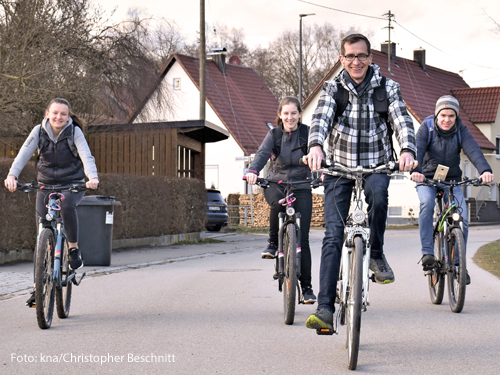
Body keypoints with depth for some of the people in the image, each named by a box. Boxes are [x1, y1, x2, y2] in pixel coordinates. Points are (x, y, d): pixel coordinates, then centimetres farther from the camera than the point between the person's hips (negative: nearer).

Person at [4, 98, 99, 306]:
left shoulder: (74, 132, -10)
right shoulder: (39, 131, -6)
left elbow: (86, 156, -24)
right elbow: (23, 154, -19)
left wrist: (93, 178, -44)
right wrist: (12, 175, -37)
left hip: (72, 184, -2)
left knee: (67, 205, -38)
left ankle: (74, 250, -20)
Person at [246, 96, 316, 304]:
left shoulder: (307, 133, -3)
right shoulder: (274, 134, 1)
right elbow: (262, 153, -15)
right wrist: (253, 171, -35)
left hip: (301, 187, 0)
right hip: (275, 184, 1)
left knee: (302, 239, -5)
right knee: (278, 203, -37)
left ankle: (306, 287, 4)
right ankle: (273, 243, -12)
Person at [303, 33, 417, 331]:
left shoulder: (387, 88, 0)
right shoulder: (333, 88, 0)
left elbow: (402, 120, -13)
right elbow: (321, 118, -17)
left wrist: (408, 150, -35)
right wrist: (315, 146, -39)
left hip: (376, 164, 0)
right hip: (339, 166, 0)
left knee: (377, 191, -36)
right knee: (333, 236, -10)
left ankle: (376, 254, -11)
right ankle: (325, 309, -12)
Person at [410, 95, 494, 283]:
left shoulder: (461, 130, -7)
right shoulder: (426, 128, -11)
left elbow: (473, 150, -23)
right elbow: (418, 150, -27)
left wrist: (485, 170, -43)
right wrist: (415, 170, -48)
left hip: (452, 181, 2)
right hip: (427, 179, -2)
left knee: (462, 217, -15)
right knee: (427, 203, -33)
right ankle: (427, 252, -30)